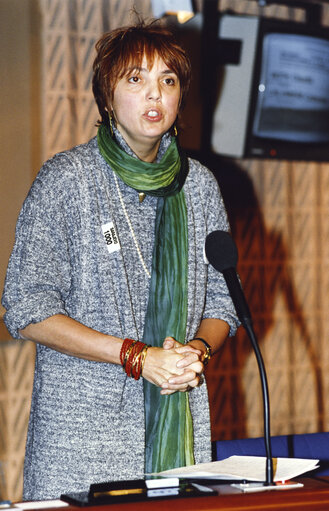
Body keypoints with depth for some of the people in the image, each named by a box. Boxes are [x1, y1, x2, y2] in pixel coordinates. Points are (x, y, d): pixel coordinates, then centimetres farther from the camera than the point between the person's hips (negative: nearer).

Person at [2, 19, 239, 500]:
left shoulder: (199, 184, 8)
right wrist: (138, 357, -15)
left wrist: (197, 350, -8)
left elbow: (221, 302, 15)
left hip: (179, 420, 4)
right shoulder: (65, 178, -5)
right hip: (82, 426, -3)